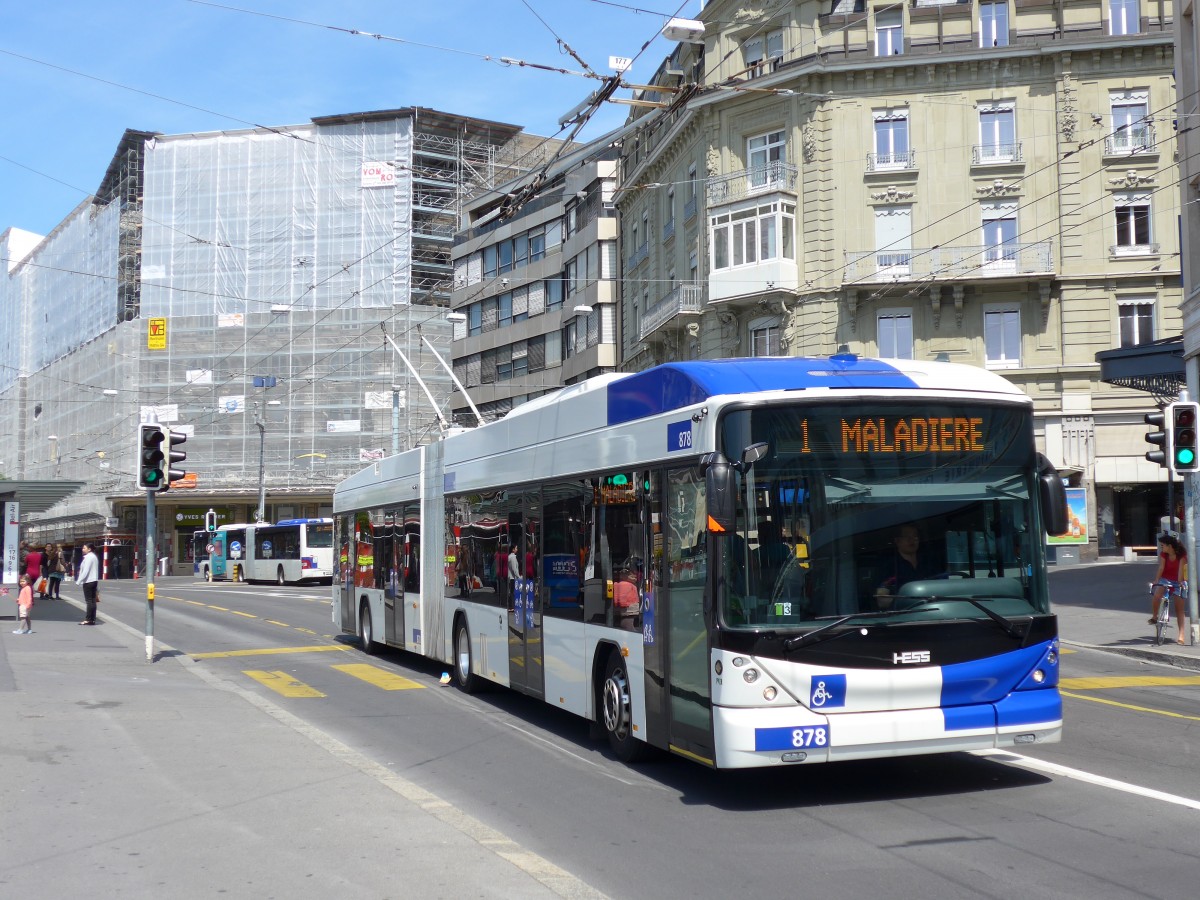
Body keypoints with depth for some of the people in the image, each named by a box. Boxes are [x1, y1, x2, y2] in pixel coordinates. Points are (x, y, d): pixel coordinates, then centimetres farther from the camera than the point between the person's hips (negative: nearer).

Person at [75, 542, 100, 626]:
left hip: (88, 581, -9)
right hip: (94, 581, 9)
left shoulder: (88, 557, -13)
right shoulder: (94, 557, 17)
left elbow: (85, 571, -20)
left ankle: (88, 619, -8)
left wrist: (79, 581, -16)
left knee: (89, 601, -8)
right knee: (92, 601, 8)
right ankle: (92, 619, 9)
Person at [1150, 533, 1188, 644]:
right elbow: (1161, 568, -14)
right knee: (1156, 595, -29)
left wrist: (1179, 583, -33)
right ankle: (1154, 616, -6)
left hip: (1177, 582, -2)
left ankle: (1181, 635, -6)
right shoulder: (1163, 554, -6)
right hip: (1165, 580, 2)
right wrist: (1156, 582, -25)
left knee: (1179, 609, -5)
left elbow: (1181, 569, -24)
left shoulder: (1181, 555, -15)